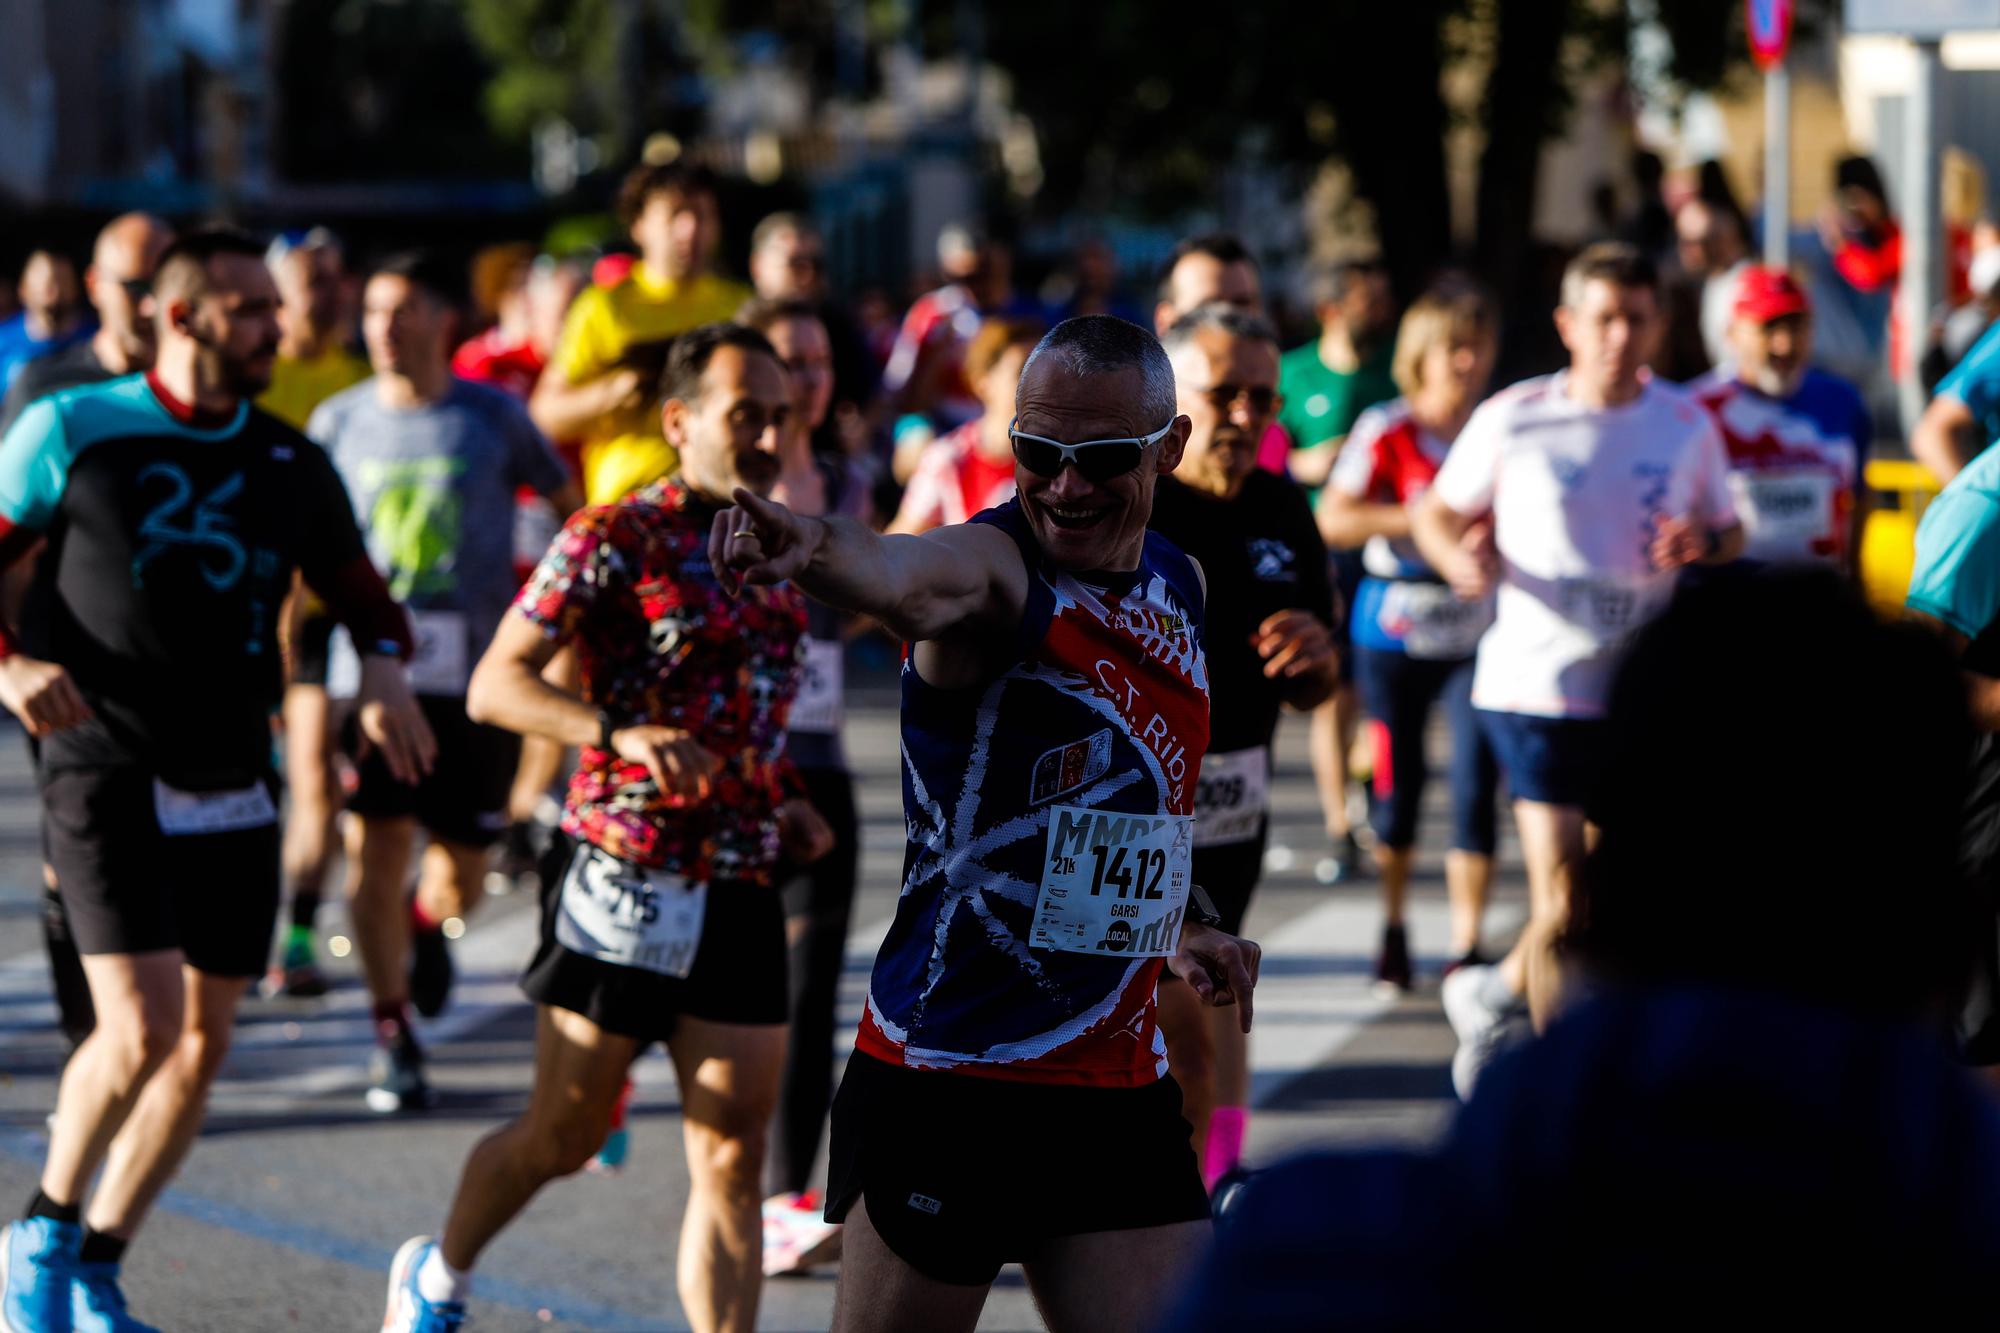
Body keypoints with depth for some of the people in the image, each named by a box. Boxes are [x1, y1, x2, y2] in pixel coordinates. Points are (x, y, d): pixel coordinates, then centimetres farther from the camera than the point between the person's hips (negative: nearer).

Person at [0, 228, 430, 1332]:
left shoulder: (290, 466, 8)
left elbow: (360, 592, 18)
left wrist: (384, 671, -3)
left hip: (231, 786, 5)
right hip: (106, 775, -5)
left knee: (204, 1044, 4)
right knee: (142, 1028, -17)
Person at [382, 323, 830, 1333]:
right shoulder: (614, 540, -9)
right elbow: (494, 684, -13)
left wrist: (785, 804, 11)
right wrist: (620, 735, -28)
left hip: (741, 893, 5)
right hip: (621, 878, -5)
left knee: (733, 1157, -1)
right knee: (562, 1137, 7)